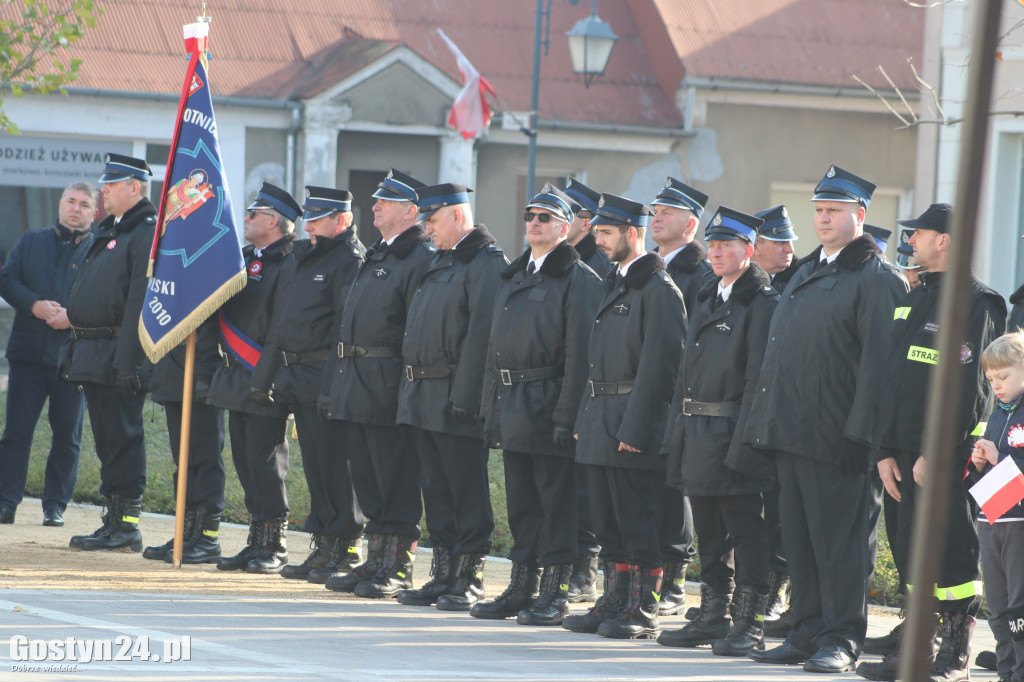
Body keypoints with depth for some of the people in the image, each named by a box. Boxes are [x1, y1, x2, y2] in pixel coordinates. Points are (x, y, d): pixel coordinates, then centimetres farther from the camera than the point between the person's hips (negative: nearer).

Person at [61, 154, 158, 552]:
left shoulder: (148, 233, -12)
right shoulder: (108, 232, 20)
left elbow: (141, 301, -19)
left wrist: (127, 360, -24)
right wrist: (74, 348, 19)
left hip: (118, 353, -10)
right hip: (92, 354, 10)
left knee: (121, 440, -7)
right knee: (107, 440, 11)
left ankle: (125, 526, -5)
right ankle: (114, 520, 16)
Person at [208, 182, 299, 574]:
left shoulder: (288, 266, -12)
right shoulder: (244, 258, 15)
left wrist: (266, 377, -21)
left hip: (266, 382, -9)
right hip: (238, 379, 9)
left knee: (264, 463, -5)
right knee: (245, 461, 10)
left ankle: (274, 547, 2)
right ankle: (257, 542, 16)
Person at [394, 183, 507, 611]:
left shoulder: (487, 263, -11)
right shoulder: (440, 262, 18)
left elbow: (482, 334, -18)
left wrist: (464, 397, -22)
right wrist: (412, 388, 16)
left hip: (456, 398, -9)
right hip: (423, 398, 9)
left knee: (467, 491, -5)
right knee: (436, 489, 12)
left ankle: (469, 580, -3)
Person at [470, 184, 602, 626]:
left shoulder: (578, 279, -7)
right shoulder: (514, 278, 18)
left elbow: (579, 353, -13)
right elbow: (496, 346, 20)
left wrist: (567, 416, -19)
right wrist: (491, 408, 13)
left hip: (550, 407, -8)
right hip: (512, 407, 8)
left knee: (557, 502, -3)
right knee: (521, 503, 12)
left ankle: (554, 595, 0)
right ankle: (521, 588, 18)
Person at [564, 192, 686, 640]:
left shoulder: (659, 290, -12)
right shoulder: (616, 286, 17)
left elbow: (659, 365, -17)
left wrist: (635, 429, -20)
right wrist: (585, 419, 16)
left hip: (632, 426, -9)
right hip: (600, 428, 9)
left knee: (637, 523, -5)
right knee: (609, 523, 13)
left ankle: (643, 612, 0)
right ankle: (615, 601, 20)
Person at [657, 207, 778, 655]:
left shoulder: (762, 303, -9)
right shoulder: (706, 300, 18)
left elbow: (759, 379, -15)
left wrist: (743, 444, -20)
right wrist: (678, 431, 15)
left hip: (733, 432, -8)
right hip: (697, 433, 8)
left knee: (745, 531, -4)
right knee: (707, 533, 13)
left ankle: (748, 626, -2)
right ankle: (713, 616, 21)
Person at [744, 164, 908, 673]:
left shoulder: (876, 279, -6)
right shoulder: (805, 274, 20)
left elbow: (877, 360, -13)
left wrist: (860, 430, -19)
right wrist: (766, 419, 17)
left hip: (834, 435, -8)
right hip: (790, 430, 8)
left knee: (837, 539, -5)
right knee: (798, 537, 10)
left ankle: (841, 641, -1)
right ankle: (808, 633, 16)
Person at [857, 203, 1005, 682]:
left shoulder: (975, 303, -9)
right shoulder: (914, 300, 17)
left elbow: (968, 389, -16)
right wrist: (885, 450, 8)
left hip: (948, 457, -8)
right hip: (904, 454, 8)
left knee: (951, 555, -5)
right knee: (909, 553, 10)